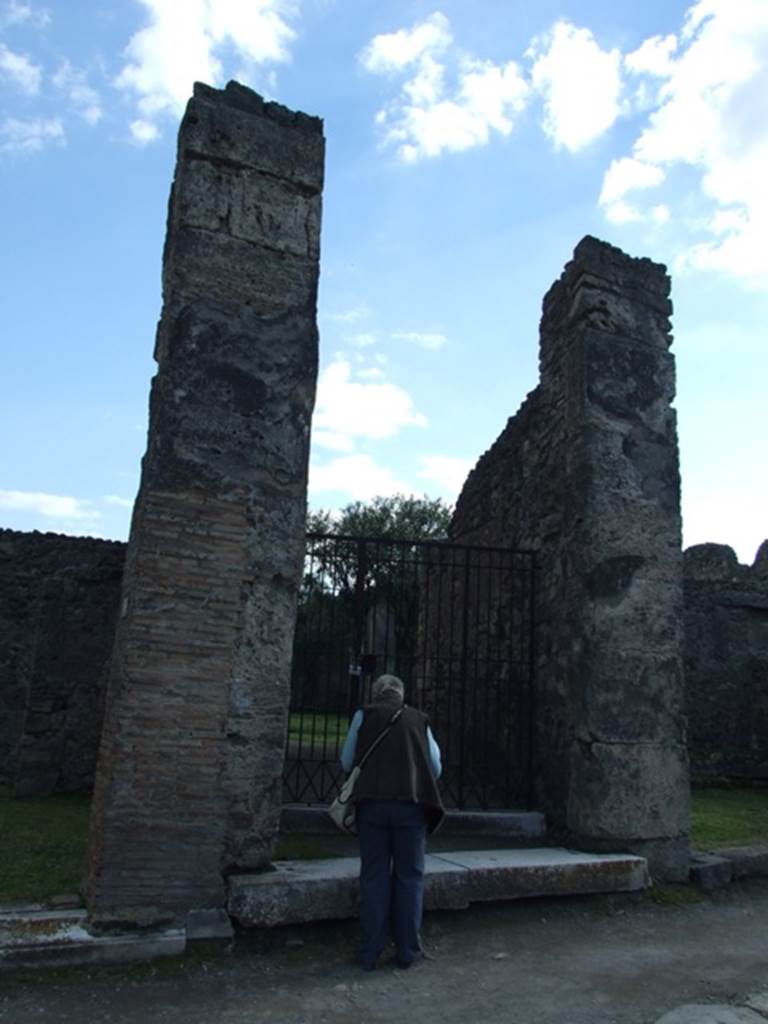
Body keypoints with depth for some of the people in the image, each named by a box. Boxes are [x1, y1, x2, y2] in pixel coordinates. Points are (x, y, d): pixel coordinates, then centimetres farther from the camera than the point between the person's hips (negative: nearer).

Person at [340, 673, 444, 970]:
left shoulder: (364, 715, 8)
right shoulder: (419, 720, 11)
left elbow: (346, 762, 11)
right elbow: (436, 769, 13)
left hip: (373, 803, 0)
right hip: (411, 804, 0)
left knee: (374, 877, 8)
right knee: (409, 876, 10)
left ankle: (370, 953, 11)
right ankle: (408, 950, 13)